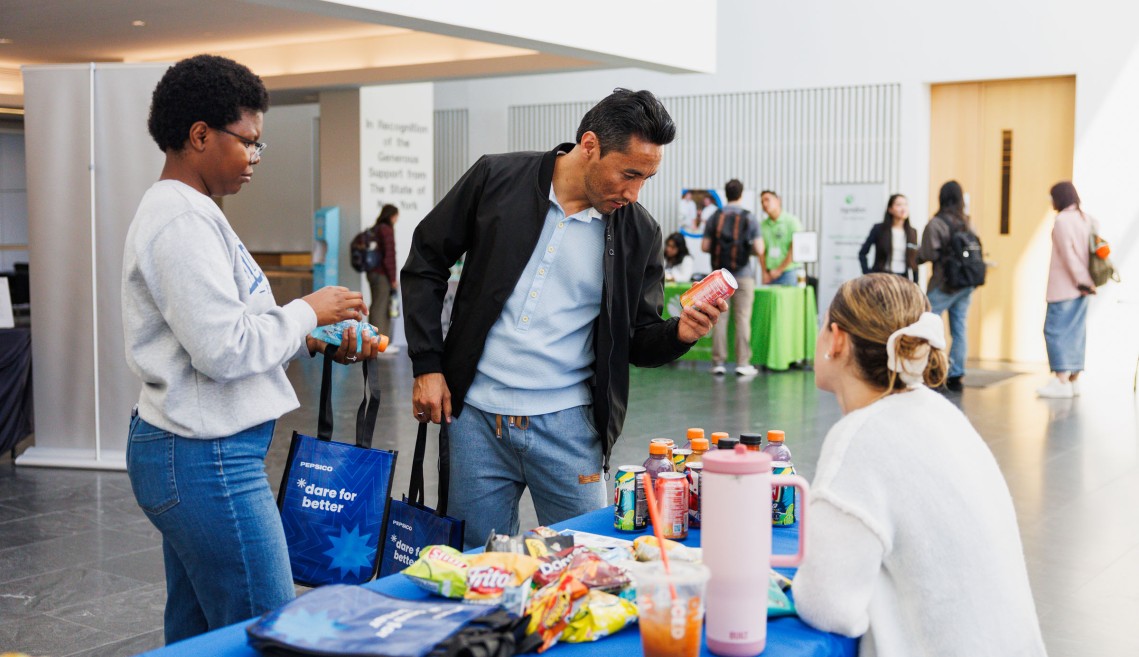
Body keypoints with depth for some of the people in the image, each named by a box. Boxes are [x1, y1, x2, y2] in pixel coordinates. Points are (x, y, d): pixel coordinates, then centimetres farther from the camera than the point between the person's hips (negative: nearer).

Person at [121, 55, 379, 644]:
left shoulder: (186, 212, 16)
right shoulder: (182, 220, -17)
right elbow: (224, 350, -22)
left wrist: (313, 341, 10)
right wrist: (307, 313, -9)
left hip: (187, 455, 11)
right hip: (207, 460, -11)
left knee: (196, 629, 17)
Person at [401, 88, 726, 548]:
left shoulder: (638, 232, 0)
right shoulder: (497, 179, -3)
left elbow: (637, 340, 6)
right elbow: (426, 263, 4)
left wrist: (679, 334, -16)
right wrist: (427, 366, -1)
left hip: (566, 424, 0)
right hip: (475, 414, 0)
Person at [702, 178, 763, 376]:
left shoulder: (715, 218, 2)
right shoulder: (749, 218, -4)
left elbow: (704, 246, 0)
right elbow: (759, 249, -8)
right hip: (743, 275, -2)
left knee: (719, 318, 4)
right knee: (742, 318, 2)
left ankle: (718, 363, 5)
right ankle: (742, 363, 2)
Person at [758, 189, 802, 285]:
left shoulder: (791, 221, -2)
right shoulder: (763, 225, 11)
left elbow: (795, 249, -7)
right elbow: (761, 251, 11)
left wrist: (779, 270, -8)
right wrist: (764, 273, 0)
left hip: (789, 271, -4)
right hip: (770, 275, 4)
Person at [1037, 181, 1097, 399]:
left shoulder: (1063, 220, -11)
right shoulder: (1086, 219, 12)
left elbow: (1068, 254, -16)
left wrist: (1083, 280, -12)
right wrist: (1085, 282, 7)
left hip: (1064, 287, -8)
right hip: (1080, 288, 8)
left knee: (1055, 330, -7)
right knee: (1076, 331, 10)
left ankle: (1062, 381, -13)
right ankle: (1073, 380, 12)